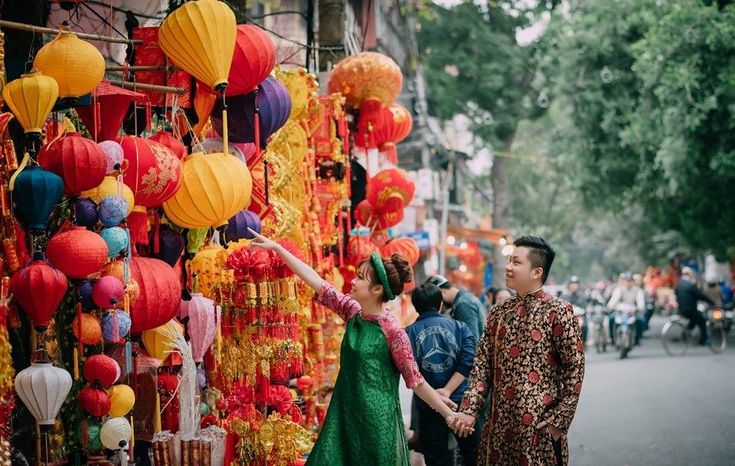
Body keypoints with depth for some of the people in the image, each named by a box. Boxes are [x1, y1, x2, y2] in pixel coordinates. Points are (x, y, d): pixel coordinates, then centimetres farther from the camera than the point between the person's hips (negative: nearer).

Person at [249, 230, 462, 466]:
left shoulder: (392, 331, -15)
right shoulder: (352, 312, 2)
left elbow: (416, 381, -9)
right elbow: (315, 281, 4)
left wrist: (448, 414, -9)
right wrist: (276, 247, 5)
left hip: (377, 420, -6)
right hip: (345, 414, 6)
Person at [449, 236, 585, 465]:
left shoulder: (558, 311, -7)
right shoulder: (499, 312, 9)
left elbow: (575, 367, -8)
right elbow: (482, 363, 8)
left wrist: (559, 420, -12)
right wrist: (469, 409, -4)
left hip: (539, 426, -5)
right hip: (499, 423, 5)